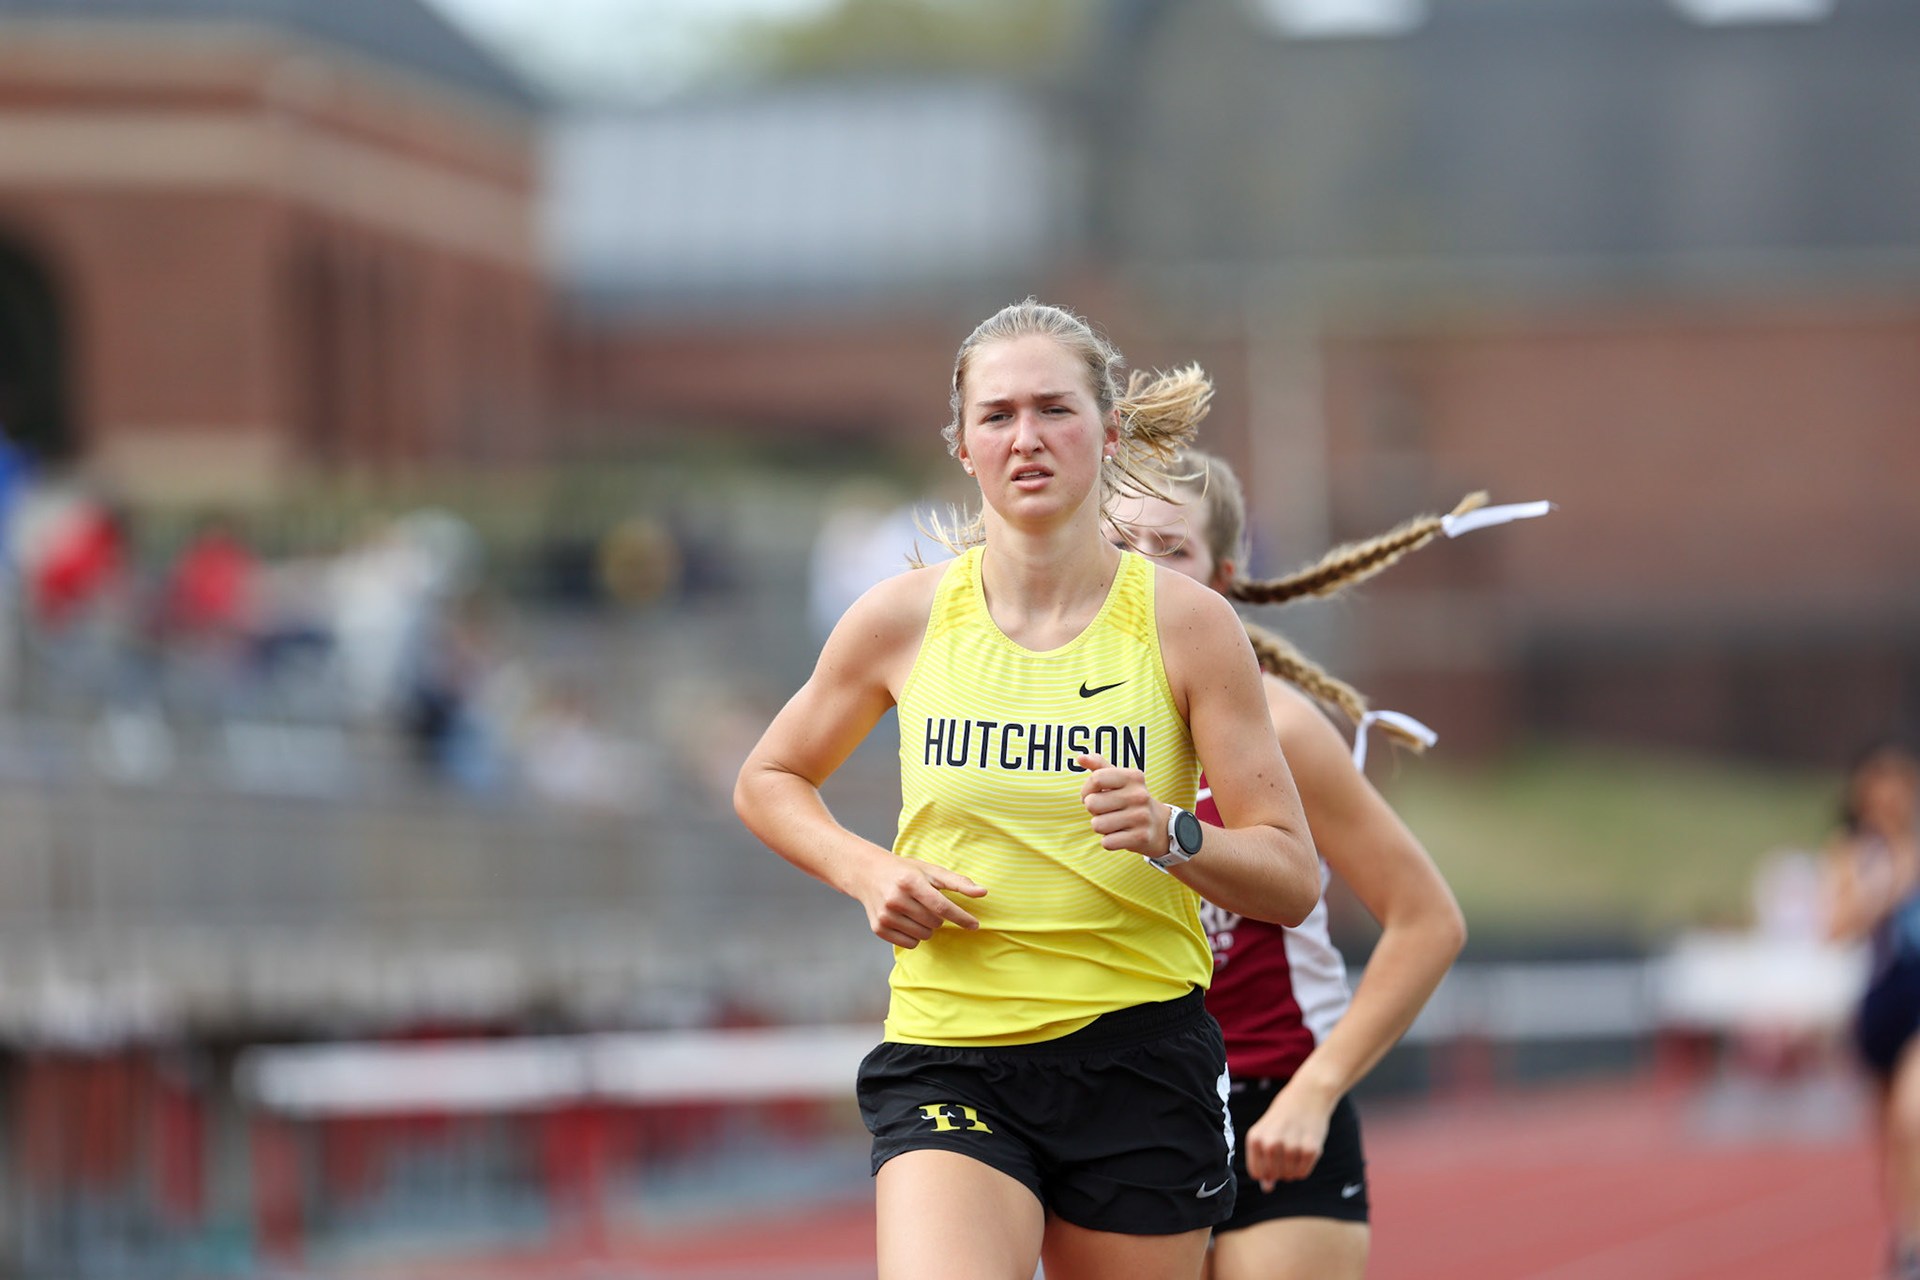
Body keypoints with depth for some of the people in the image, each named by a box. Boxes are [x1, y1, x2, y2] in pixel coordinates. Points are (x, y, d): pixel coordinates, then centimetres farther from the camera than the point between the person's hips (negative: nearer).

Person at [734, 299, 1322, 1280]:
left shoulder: (1186, 623, -1)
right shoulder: (904, 619, 2)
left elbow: (1291, 882, 0)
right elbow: (767, 783, 19)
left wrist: (1168, 832, -20)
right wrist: (866, 871, -1)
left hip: (1139, 1058, 0)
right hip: (948, 1060, 0)